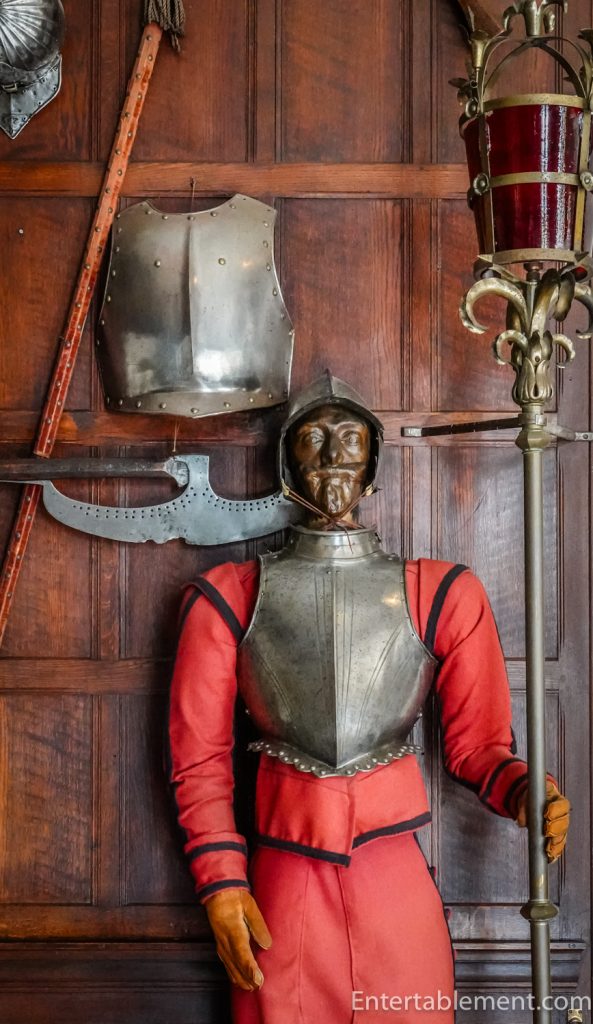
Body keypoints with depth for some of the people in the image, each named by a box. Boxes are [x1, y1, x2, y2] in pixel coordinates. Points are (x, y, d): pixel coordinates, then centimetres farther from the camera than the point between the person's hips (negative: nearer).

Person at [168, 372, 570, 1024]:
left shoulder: (441, 594, 3)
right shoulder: (231, 597, 2)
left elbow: (475, 743, 5)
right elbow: (200, 755, 3)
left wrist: (520, 789, -15)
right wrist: (222, 883, -5)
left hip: (400, 887, 1)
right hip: (282, 891, 0)